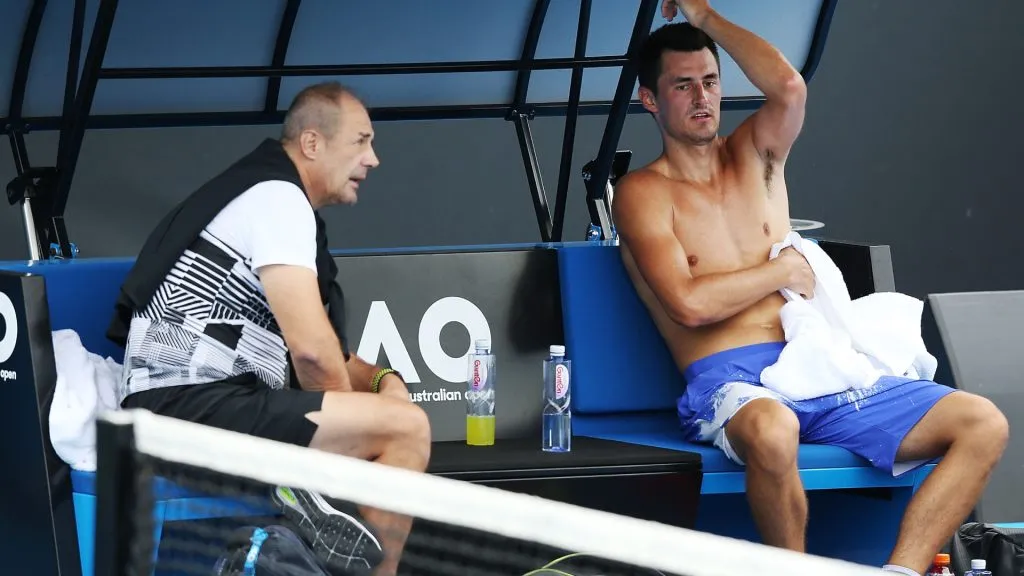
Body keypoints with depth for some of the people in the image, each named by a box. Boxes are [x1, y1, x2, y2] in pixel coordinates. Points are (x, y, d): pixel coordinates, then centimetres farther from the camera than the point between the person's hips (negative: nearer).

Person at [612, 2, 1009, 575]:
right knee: (771, 431, -44)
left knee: (984, 425, -13)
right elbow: (689, 303, -11)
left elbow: (790, 88, -5)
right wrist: (783, 272, 1)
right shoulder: (643, 192, 5)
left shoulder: (754, 154, 19)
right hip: (731, 379, -6)